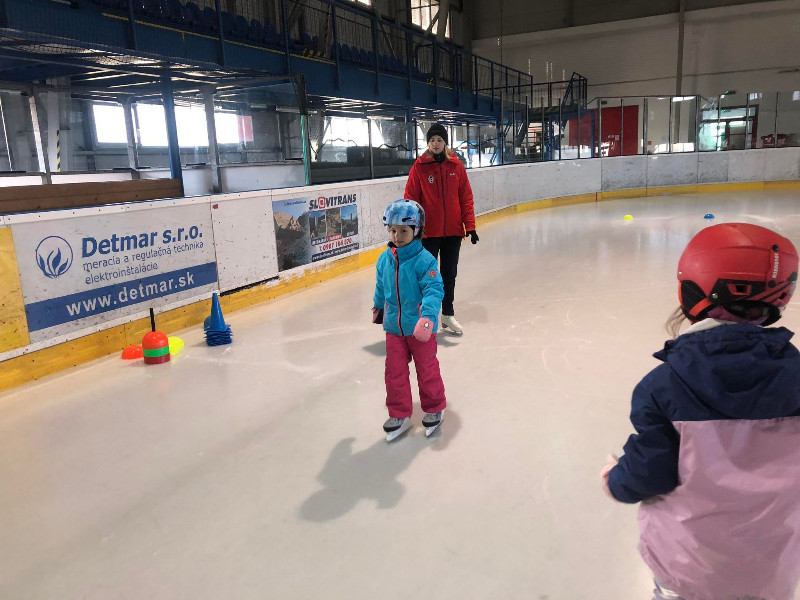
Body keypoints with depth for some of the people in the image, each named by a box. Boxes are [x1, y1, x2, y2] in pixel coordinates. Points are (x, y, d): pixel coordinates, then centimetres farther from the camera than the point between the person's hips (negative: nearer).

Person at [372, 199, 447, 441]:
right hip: (393, 328, 5)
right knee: (394, 372, 9)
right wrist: (378, 307, 31)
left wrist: (428, 316, -37)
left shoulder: (424, 260, -18)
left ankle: (434, 409, 32)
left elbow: (434, 289, -24)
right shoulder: (384, 259, 1)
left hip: (420, 328, -5)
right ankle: (399, 414, 25)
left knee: (427, 370, 11)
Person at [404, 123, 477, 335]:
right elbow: (411, 199, -6)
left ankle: (448, 314, 28)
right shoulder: (419, 167, -6)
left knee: (449, 274, 13)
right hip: (429, 232, -2)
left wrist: (470, 226, -1)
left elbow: (466, 197, 2)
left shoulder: (456, 165, 1)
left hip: (453, 230, 3)